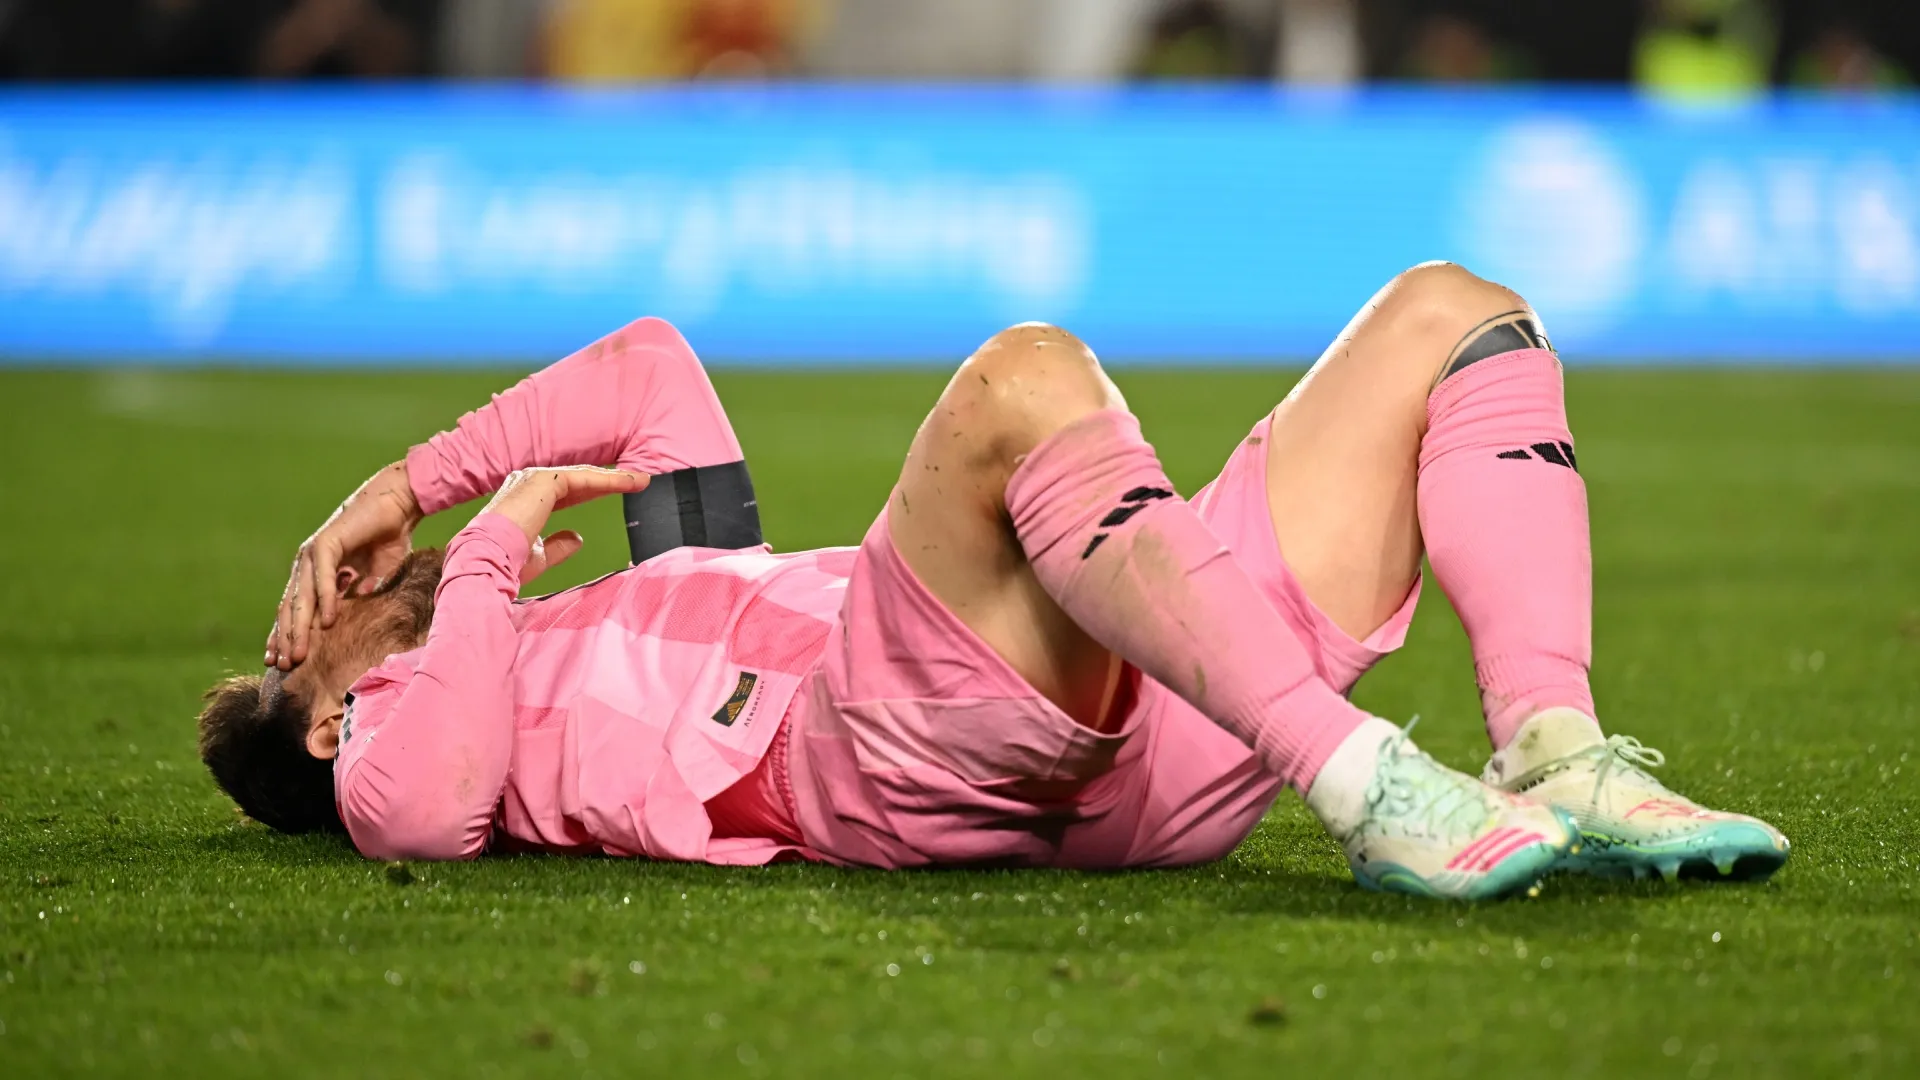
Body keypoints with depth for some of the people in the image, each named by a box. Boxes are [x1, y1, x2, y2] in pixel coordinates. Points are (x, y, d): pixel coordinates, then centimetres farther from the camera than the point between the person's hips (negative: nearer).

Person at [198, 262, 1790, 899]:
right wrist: (491, 539, 5)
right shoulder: (393, 748, 17)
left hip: (1158, 733, 9)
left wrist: (410, 481, 37)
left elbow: (652, 369, 49)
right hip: (896, 748, -9)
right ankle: (1372, 795, -46)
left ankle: (1555, 758, -21)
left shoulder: (643, 605, 40)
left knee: (1451, 315, 6)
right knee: (1025, 379, -34)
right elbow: (432, 801, -9)